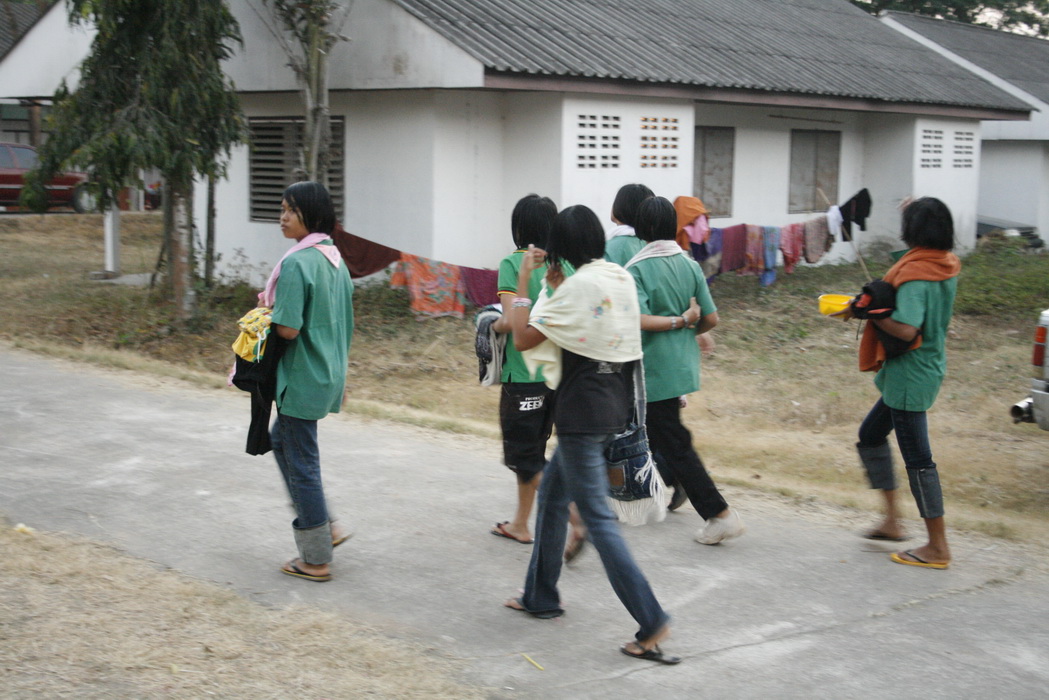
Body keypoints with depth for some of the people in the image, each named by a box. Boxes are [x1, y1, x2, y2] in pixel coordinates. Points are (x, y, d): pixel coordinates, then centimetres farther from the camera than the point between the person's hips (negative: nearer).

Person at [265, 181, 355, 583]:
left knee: (301, 463, 2)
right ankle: (324, 528, 25)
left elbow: (288, 328, -24)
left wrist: (266, 309, -5)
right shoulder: (335, 259, 9)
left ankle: (316, 560, 13)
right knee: (281, 440, 25)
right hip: (330, 372, 9)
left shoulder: (296, 263, -19)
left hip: (303, 378, -9)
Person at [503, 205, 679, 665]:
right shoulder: (622, 279, 8)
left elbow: (523, 338, -14)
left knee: (597, 517, -6)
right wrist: (558, 285, 19)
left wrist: (524, 281, -5)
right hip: (615, 404, 9)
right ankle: (541, 596, 31)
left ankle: (650, 622, -9)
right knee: (551, 494, 21)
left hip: (582, 412, -9)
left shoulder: (579, 286, -17)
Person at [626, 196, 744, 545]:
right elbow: (711, 318, 1)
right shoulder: (689, 264, 1)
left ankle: (720, 514, -2)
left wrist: (678, 321, -15)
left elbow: (638, 320, -27)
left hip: (655, 369, -7)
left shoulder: (637, 269, -14)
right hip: (683, 363, 7)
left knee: (673, 442, -1)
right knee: (658, 430, 24)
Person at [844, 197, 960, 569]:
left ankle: (938, 548, 6)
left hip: (910, 375, -10)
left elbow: (906, 329, -30)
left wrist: (867, 312, -17)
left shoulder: (915, 273, -21)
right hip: (926, 368, 10)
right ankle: (892, 520, 27)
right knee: (871, 435, 22)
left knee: (917, 458, -2)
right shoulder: (945, 266, 7)